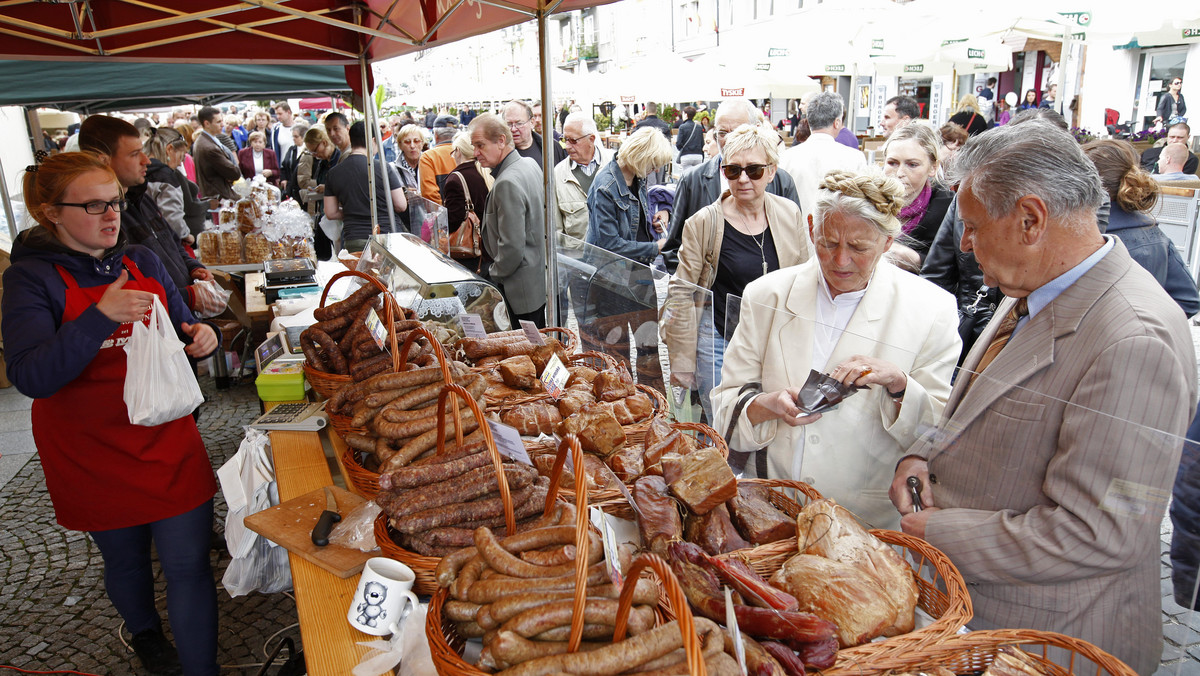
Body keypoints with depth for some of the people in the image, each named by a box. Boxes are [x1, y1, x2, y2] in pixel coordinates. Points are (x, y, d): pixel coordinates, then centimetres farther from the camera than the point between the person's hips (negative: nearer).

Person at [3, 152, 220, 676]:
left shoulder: (143, 262, 3)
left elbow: (178, 334, 15)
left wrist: (199, 338, -9)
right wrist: (101, 316, -33)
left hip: (168, 441, 2)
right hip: (93, 455, -2)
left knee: (189, 565, 0)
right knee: (125, 559, 20)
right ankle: (144, 633, 49)